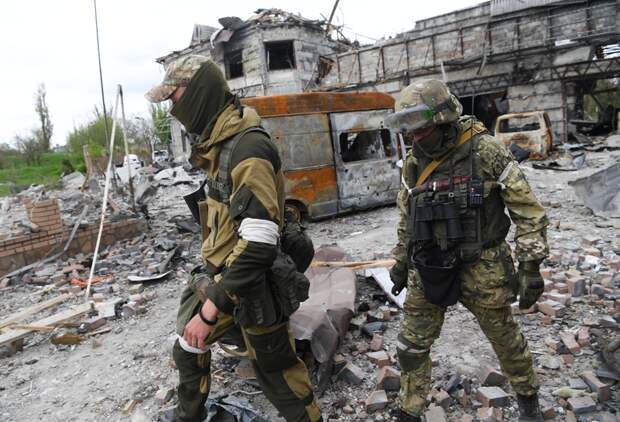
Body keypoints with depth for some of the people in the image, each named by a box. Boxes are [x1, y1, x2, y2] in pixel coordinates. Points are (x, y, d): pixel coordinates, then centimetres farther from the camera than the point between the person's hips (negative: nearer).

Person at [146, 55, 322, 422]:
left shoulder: (248, 148, -24)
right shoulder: (219, 143, 7)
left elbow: (258, 244, -30)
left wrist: (210, 309, -26)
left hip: (251, 285, -9)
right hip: (219, 276, 9)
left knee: (276, 371, 6)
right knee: (188, 350, 23)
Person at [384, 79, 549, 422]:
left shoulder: (486, 152, -13)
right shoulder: (413, 164, 1)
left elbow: (528, 210, -9)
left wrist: (530, 266, -11)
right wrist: (401, 261, 17)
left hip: (481, 268, -3)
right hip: (427, 271, 4)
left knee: (505, 338, 17)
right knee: (412, 345, 8)